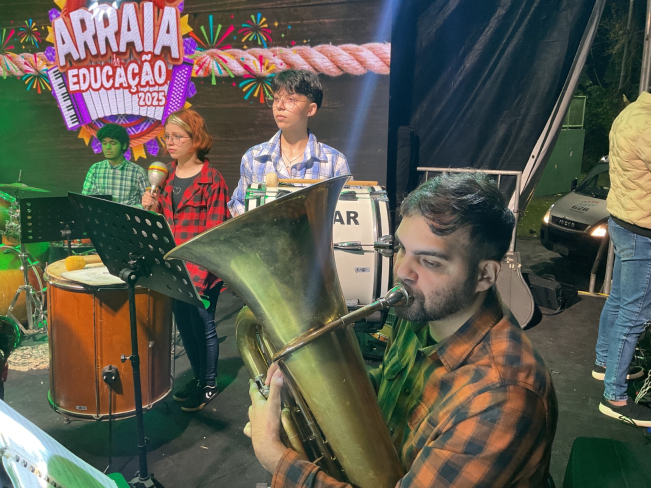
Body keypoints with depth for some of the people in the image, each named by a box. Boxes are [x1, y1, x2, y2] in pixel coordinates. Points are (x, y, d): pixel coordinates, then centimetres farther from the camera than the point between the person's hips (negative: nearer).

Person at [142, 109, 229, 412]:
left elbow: (215, 231, -14)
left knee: (203, 326, 5)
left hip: (202, 269, -7)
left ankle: (209, 386, 24)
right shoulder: (167, 176, 10)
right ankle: (198, 378, 35)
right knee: (184, 325, 16)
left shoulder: (211, 180, -11)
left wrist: (198, 274, -20)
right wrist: (153, 207, -4)